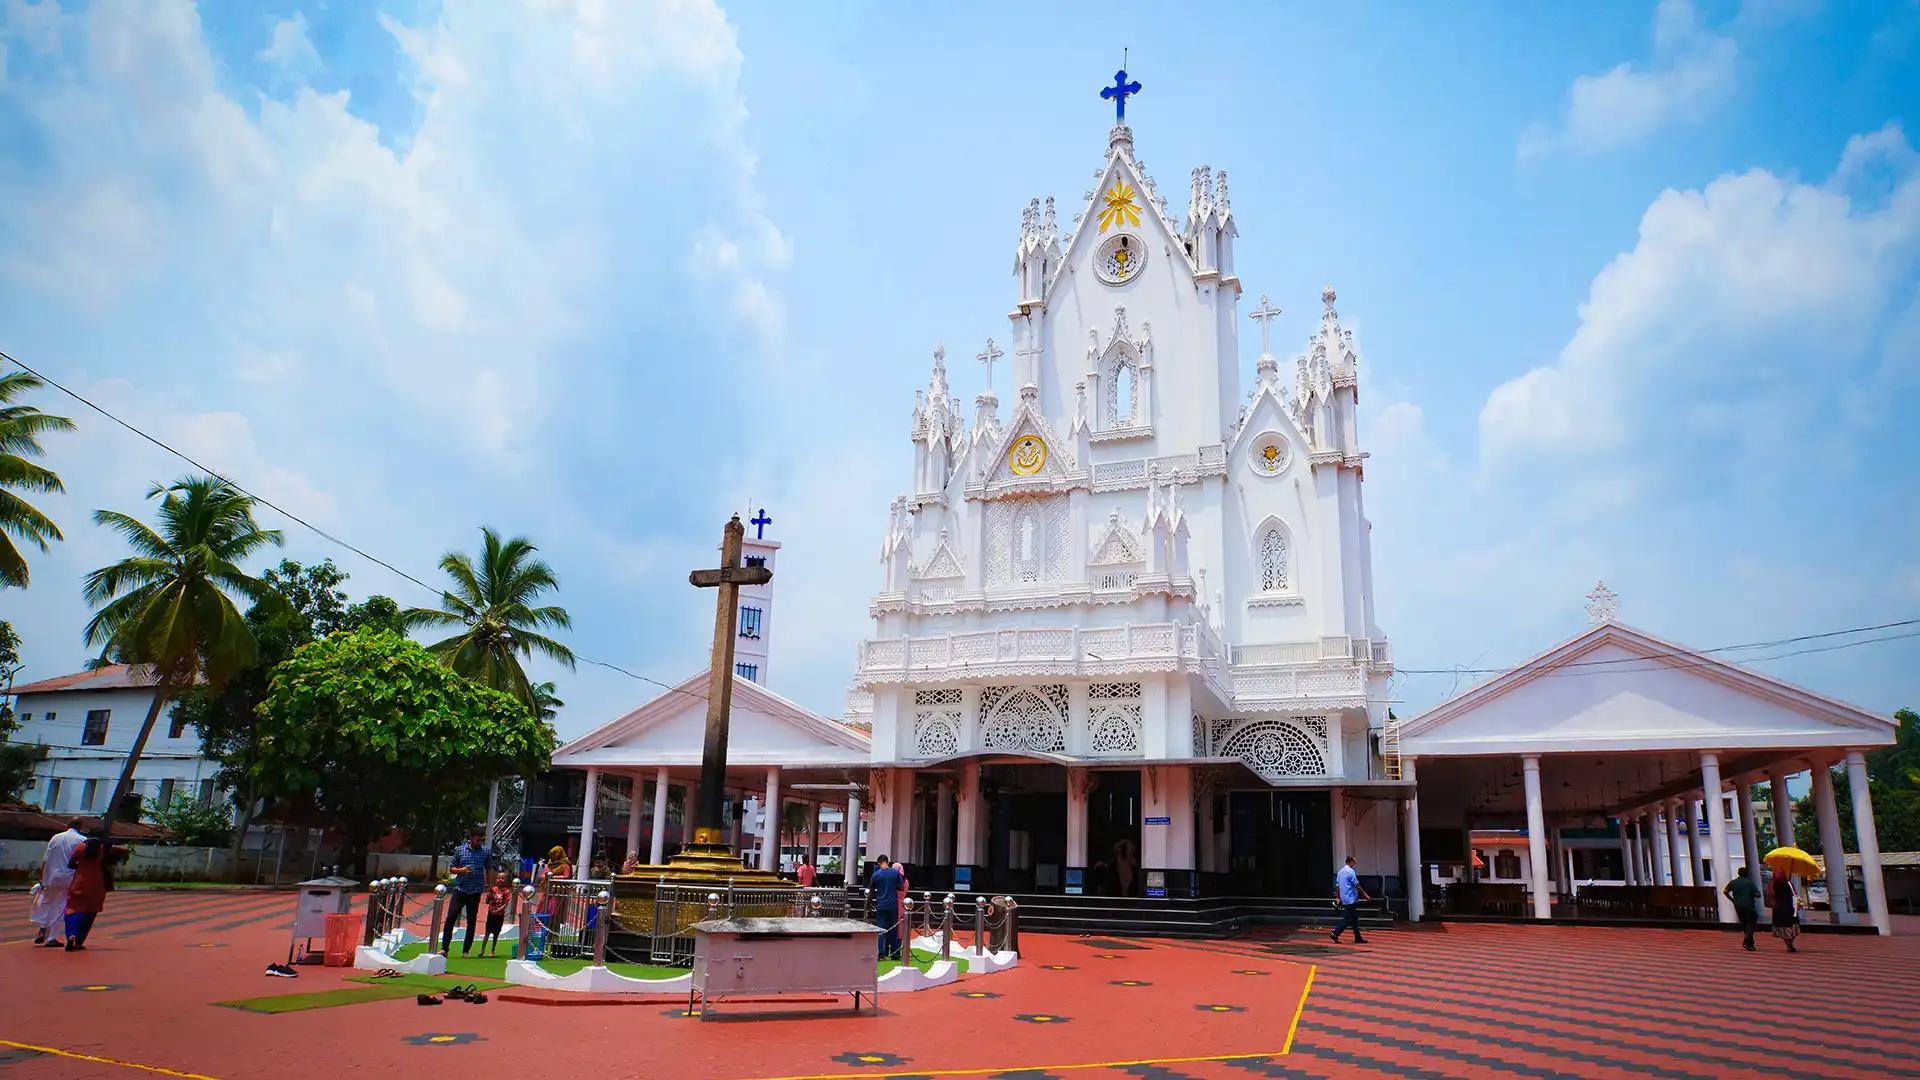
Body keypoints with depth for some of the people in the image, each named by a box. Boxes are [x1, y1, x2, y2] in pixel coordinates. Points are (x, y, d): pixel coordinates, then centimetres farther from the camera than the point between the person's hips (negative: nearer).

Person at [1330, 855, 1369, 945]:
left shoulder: (1340, 872, 14)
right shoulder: (1351, 871, -13)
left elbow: (1337, 886, 17)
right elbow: (1357, 885, -14)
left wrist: (1338, 898, 22)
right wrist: (1365, 895, -7)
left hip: (1344, 900, 9)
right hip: (1351, 899, -9)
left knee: (1354, 919, 13)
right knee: (1348, 919, -7)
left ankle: (1358, 938, 15)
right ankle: (1335, 934, -13)